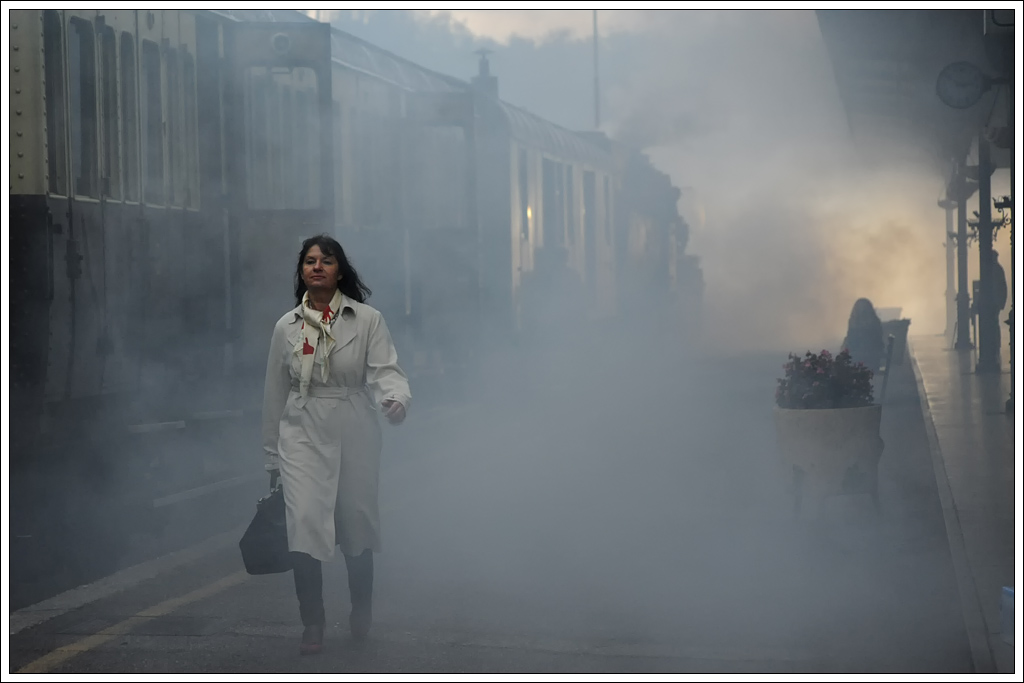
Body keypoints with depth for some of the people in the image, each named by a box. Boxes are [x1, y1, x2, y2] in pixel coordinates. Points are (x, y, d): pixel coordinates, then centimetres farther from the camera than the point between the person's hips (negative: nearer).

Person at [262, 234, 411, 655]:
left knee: (357, 526, 11)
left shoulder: (367, 321, 0)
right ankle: (312, 624, -7)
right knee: (303, 523, -15)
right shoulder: (287, 327, 6)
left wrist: (396, 399, -33)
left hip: (355, 435, -1)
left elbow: (385, 369, -10)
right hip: (303, 435, 1)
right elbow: (275, 394, 11)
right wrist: (273, 457, 13)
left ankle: (361, 612, 36)